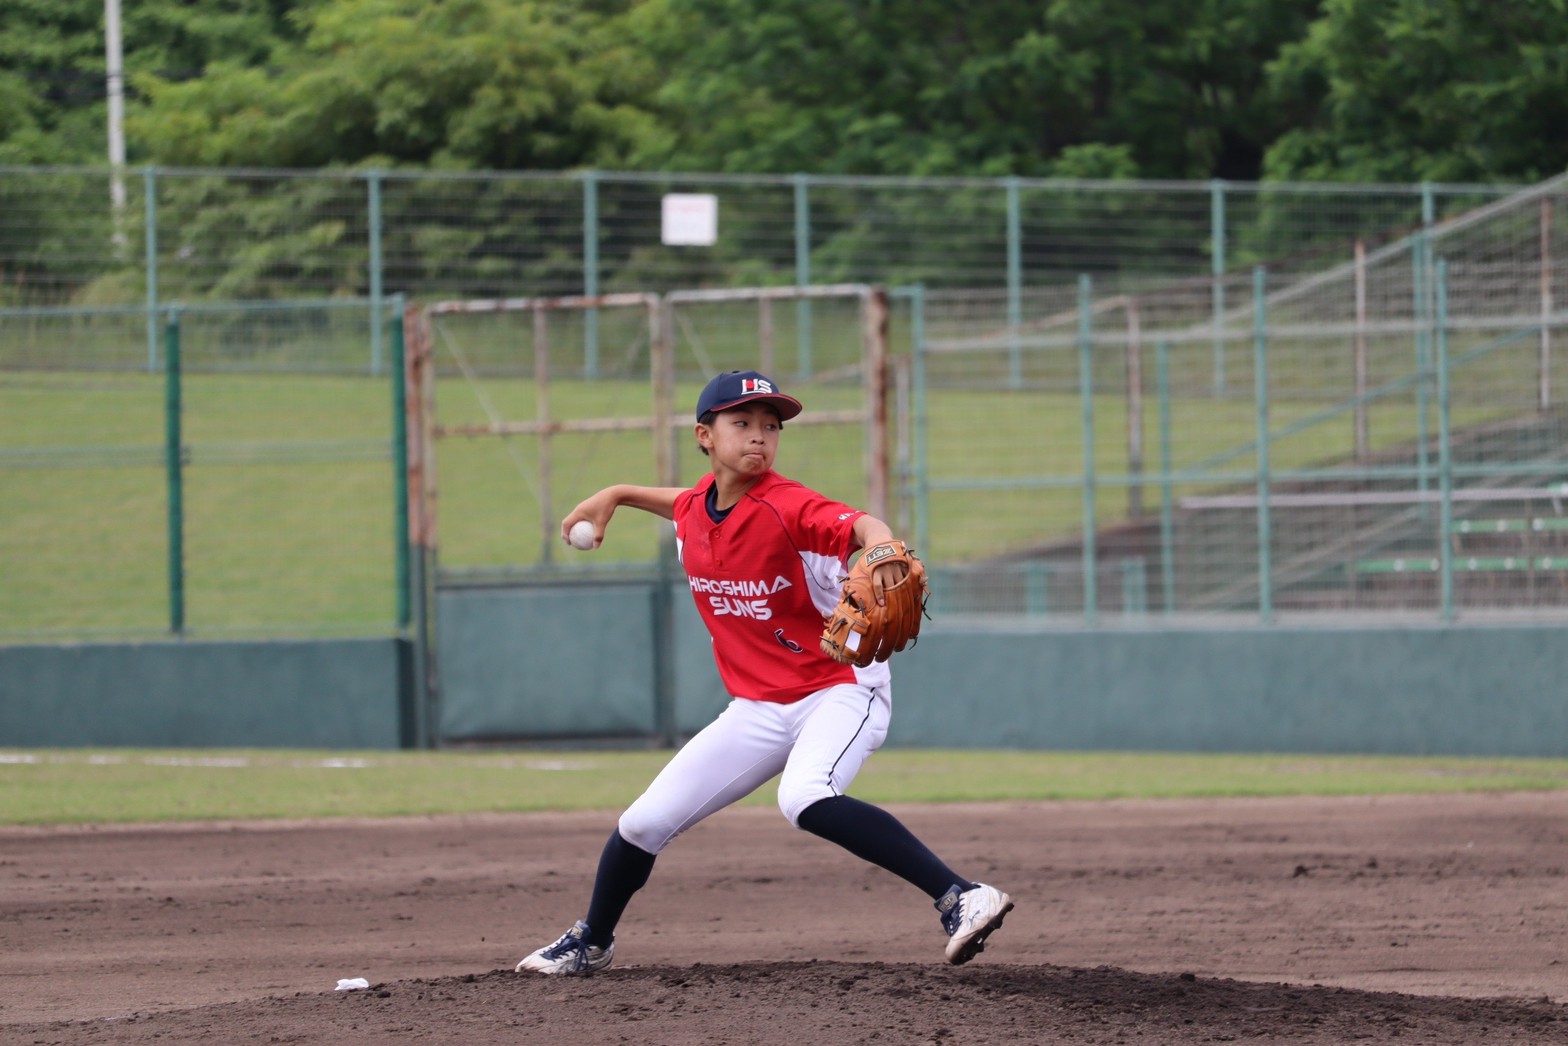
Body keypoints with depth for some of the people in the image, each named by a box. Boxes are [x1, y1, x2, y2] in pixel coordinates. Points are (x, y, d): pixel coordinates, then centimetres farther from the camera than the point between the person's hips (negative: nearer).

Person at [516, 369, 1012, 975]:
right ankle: (591, 943, 34)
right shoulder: (695, 509, 1)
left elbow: (861, 525, -39)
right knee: (644, 823, 7)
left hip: (840, 691, -7)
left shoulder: (784, 508, -20)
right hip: (757, 710, 7)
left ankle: (961, 897, -40)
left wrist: (881, 549, -60)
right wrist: (617, 496, 19)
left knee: (805, 801, -37)